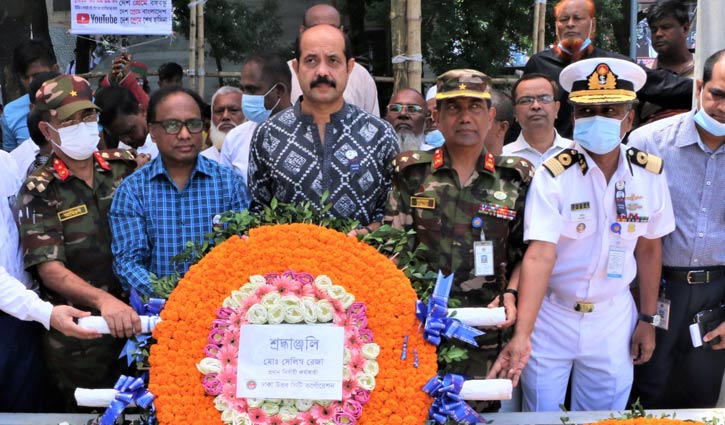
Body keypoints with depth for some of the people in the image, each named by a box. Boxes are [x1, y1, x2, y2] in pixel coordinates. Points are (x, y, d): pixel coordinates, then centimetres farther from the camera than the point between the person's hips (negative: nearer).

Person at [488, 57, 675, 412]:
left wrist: (647, 320, 7)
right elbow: (539, 255, -25)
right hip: (551, 315, -2)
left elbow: (649, 248, 7)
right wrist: (521, 335, -35)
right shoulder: (552, 175, -16)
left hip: (613, 318, 3)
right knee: (541, 416, 10)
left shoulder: (650, 174, -4)